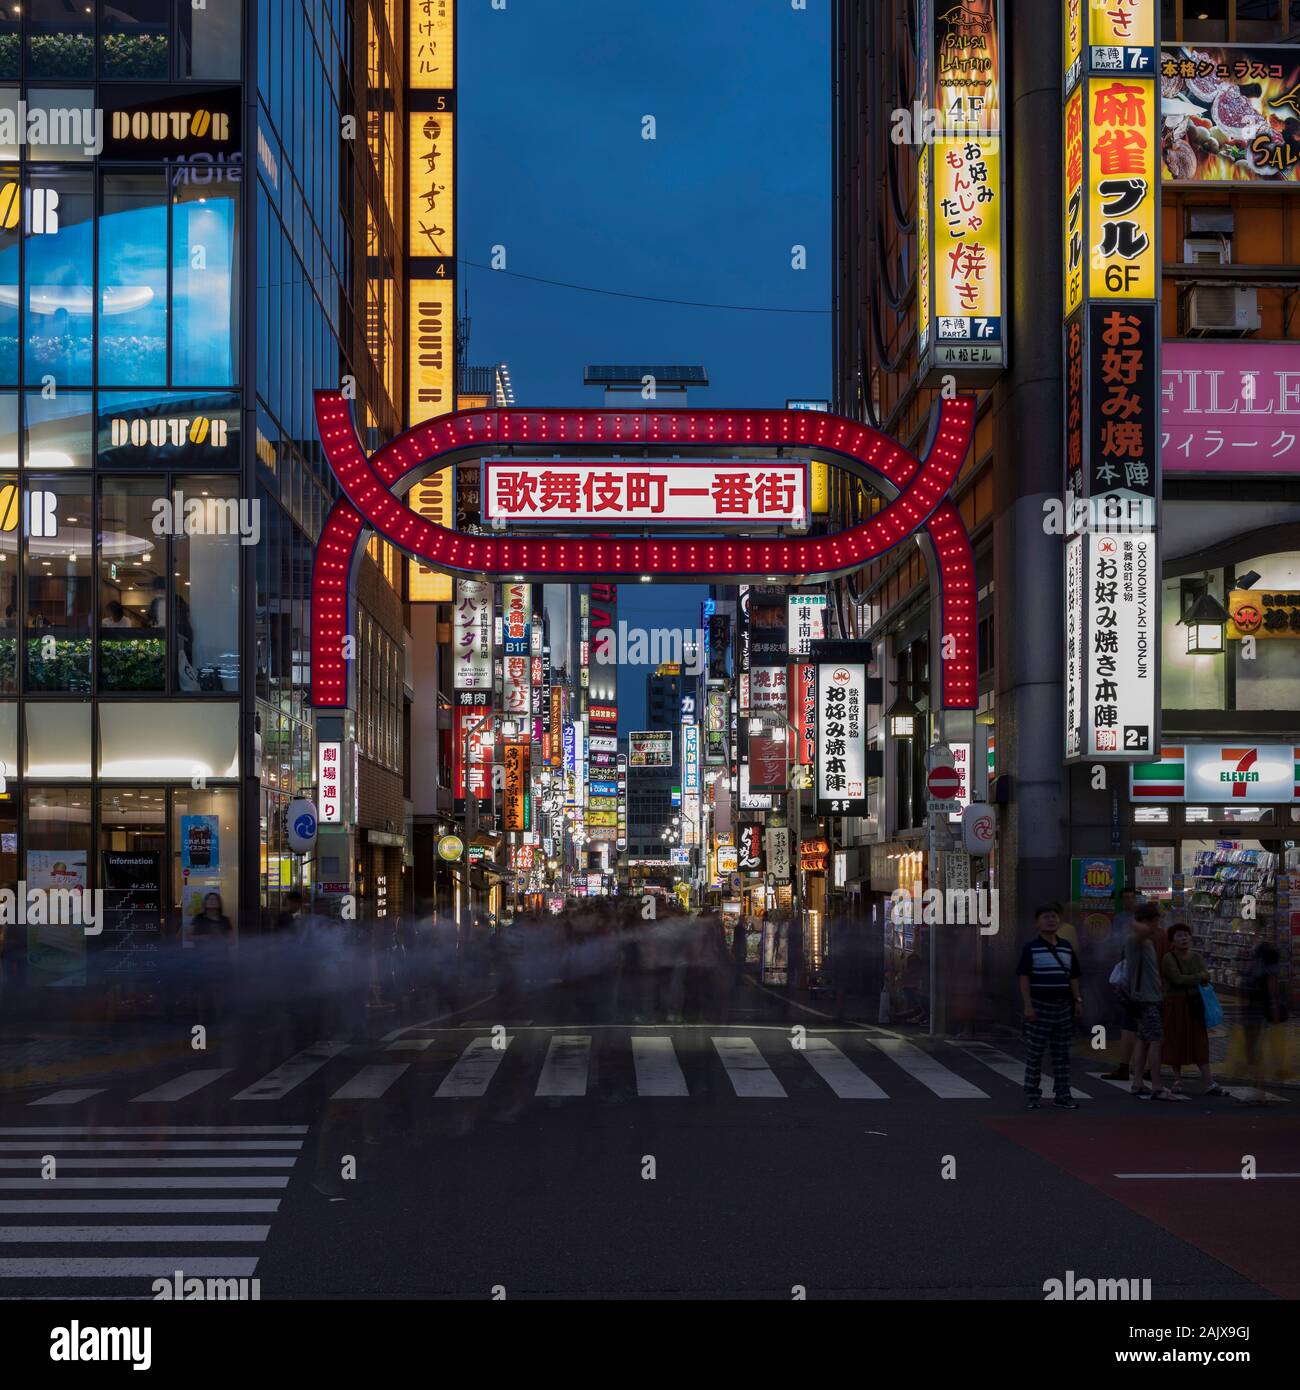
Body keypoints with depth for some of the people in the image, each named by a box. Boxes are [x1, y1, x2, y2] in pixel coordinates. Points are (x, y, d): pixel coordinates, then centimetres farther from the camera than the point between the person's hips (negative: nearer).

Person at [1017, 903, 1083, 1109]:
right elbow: (1024, 978, -8)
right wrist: (1028, 1006, -14)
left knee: (1062, 1053, 8)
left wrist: (1078, 1000, 6)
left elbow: (1073, 977, 16)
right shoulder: (1031, 948, -4)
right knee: (1034, 1053, 0)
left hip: (1063, 1005, 5)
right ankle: (1031, 1095, 6)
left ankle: (1062, 1095, 14)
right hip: (1039, 1005, -5)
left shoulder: (1066, 948, 12)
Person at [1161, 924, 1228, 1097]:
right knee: (1177, 1041, 1)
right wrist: (1199, 977, -8)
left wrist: (1188, 980, -15)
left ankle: (1209, 1083, -7)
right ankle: (1177, 1080, 15)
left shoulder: (1196, 957, 8)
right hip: (1175, 1005, -4)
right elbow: (1178, 979, -19)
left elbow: (1205, 980, 0)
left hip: (1194, 1004, 4)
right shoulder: (1168, 959, -7)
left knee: (1200, 1042, -1)